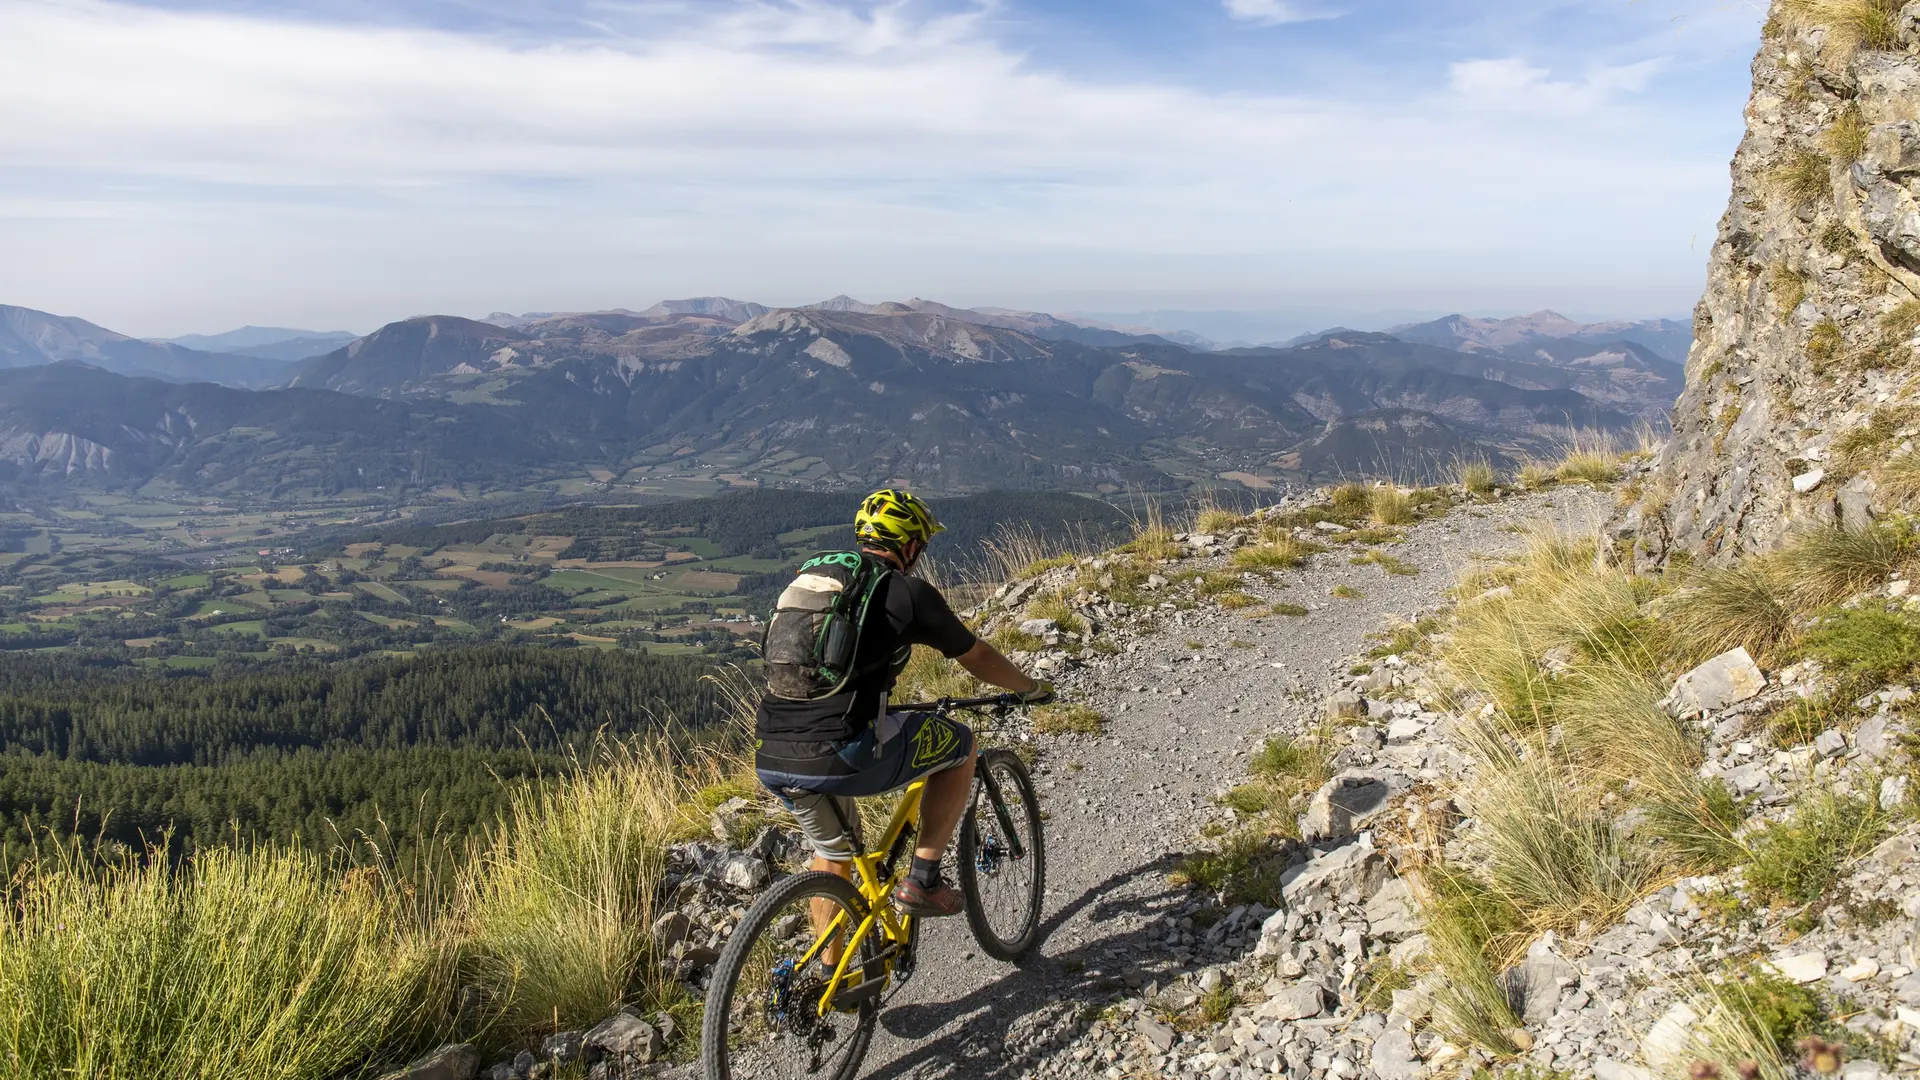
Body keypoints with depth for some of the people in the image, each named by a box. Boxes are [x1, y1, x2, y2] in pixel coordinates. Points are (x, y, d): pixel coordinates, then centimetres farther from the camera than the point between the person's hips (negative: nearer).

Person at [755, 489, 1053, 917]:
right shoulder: (909, 592, 2)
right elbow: (978, 658, 15)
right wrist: (1034, 688, 34)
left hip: (769, 761, 7)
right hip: (839, 757, -7)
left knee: (833, 851, 32)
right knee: (960, 743, 16)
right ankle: (922, 881, 15)